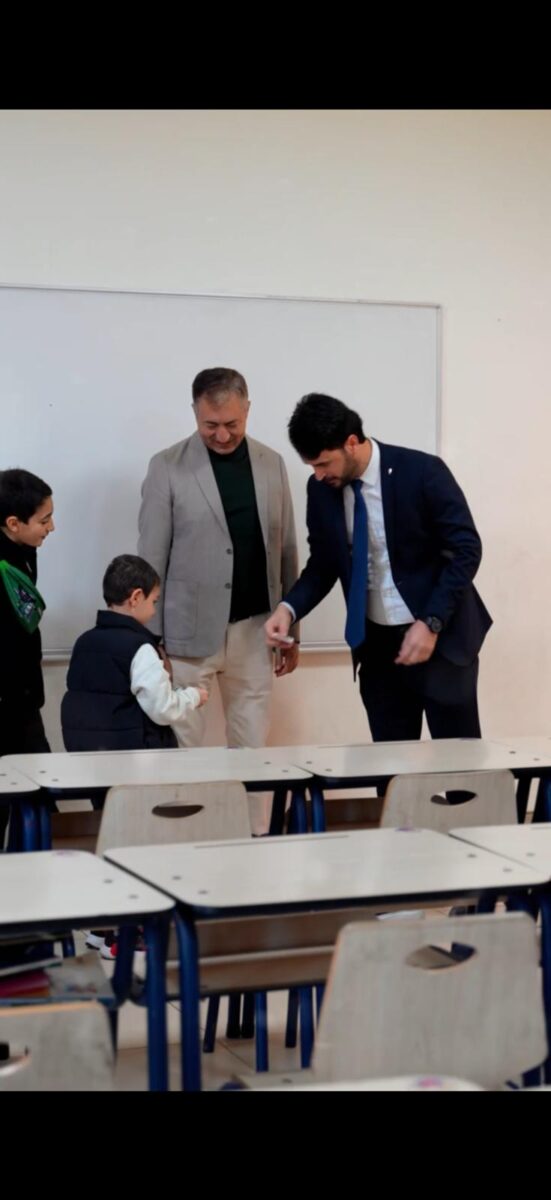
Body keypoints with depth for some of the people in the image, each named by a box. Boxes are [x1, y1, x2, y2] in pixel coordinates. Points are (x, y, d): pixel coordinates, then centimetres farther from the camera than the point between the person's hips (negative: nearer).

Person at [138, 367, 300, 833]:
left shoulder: (272, 464, 7)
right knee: (180, 746, 2)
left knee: (253, 747, 7)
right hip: (188, 631, -3)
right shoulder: (168, 467, -3)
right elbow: (152, 559, -3)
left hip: (254, 630, 3)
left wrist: (291, 630, 10)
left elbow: (286, 551, 11)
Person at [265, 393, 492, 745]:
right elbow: (323, 564, 9)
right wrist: (289, 608, -10)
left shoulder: (422, 472, -16)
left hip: (441, 636, -4)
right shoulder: (322, 489, -1)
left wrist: (431, 624, -20)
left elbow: (466, 551, -13)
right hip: (376, 643, 5)